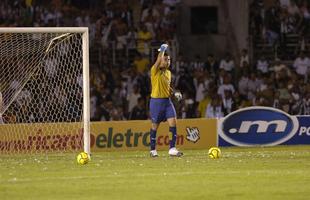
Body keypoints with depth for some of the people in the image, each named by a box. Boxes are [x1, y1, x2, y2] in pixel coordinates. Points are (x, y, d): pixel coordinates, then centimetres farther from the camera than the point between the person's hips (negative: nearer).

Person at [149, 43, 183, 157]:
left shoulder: (168, 73, 13)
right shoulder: (155, 71, -8)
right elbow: (158, 61, -30)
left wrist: (175, 93, 9)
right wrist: (162, 50, -21)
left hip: (167, 101, 6)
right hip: (156, 101, -6)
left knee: (173, 122, -8)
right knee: (155, 125, 3)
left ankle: (172, 149, -7)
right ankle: (153, 150, 15)